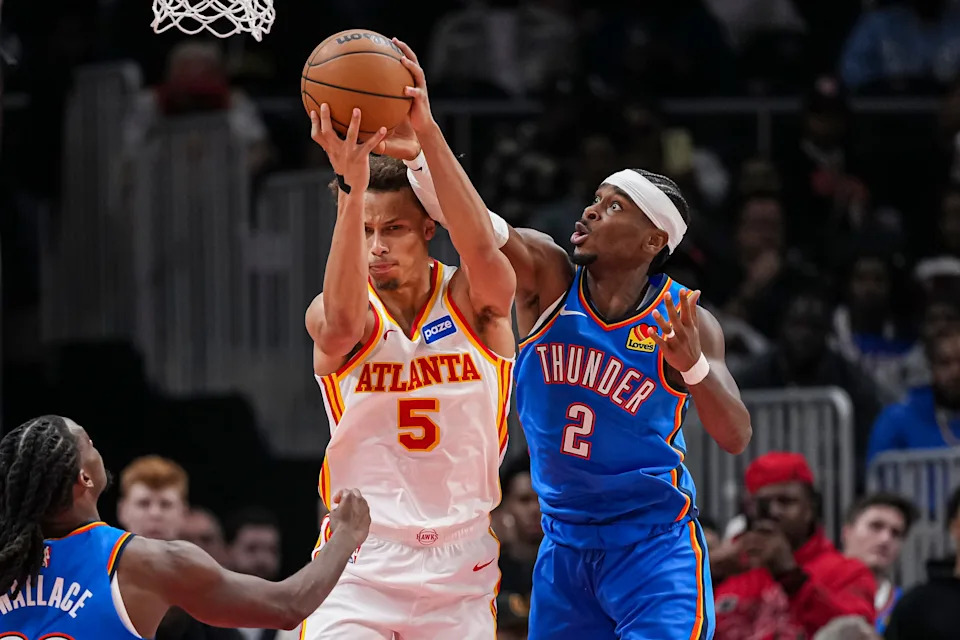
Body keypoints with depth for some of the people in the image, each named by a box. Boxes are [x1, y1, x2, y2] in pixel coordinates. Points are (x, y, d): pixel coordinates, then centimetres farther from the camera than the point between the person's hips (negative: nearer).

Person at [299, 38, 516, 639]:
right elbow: (342, 322, -30)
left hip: (459, 566, 2)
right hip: (360, 562, -1)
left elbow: (483, 253, -25)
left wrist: (428, 133, -35)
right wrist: (353, 185, -43)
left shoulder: (476, 303, -1)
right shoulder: (330, 317, -4)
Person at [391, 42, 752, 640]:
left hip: (654, 546, -4)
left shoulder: (685, 322, -9)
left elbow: (737, 436, -17)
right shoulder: (547, 277, -5)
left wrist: (692, 366, -36)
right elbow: (471, 222, -23)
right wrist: (421, 152, -42)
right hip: (565, 544, 4)